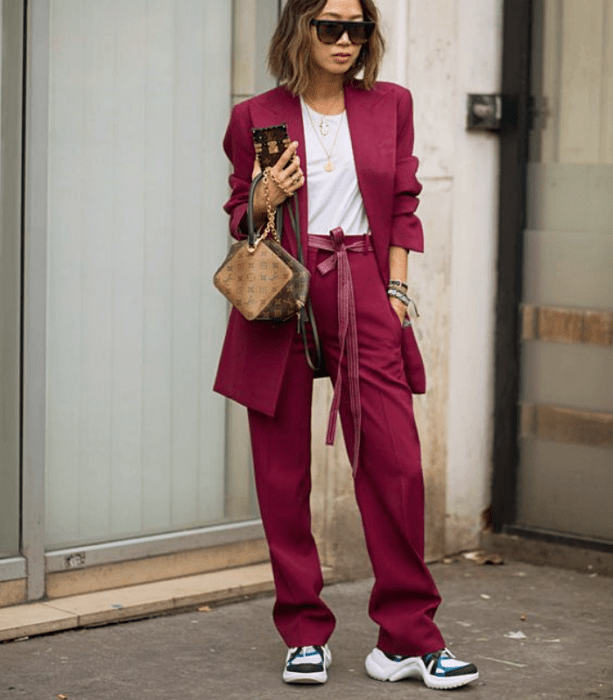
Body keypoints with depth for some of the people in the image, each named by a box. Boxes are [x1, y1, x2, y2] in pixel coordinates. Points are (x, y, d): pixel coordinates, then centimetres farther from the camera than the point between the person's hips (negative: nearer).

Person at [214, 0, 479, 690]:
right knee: (283, 471, 2)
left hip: (361, 293, 1)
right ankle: (305, 636, 14)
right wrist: (264, 201, -9)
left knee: (396, 463, -7)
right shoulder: (258, 116, 5)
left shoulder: (390, 105, 10)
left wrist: (396, 288, 4)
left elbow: (403, 206, 13)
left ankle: (407, 639, 2)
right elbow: (239, 215, 13)